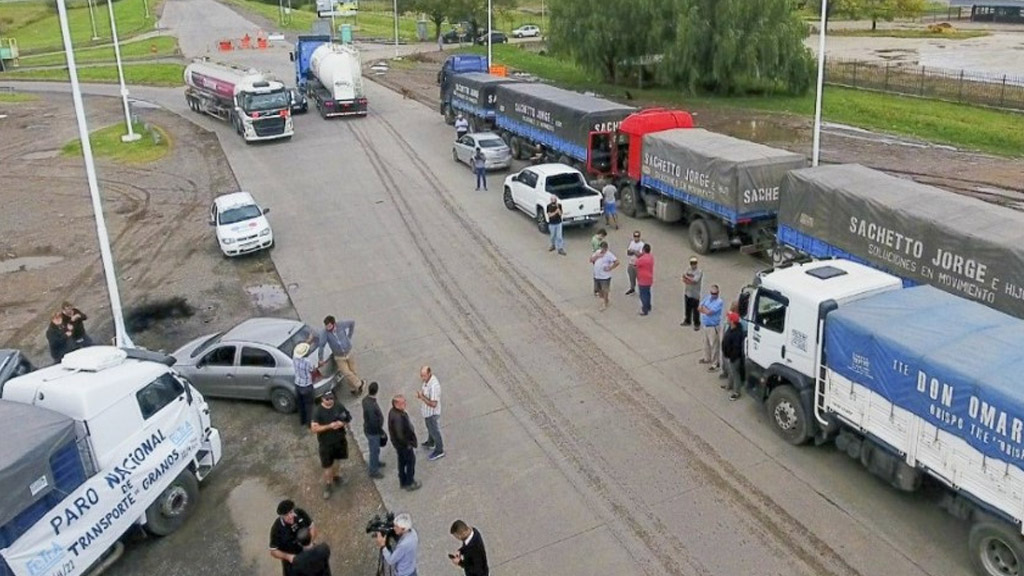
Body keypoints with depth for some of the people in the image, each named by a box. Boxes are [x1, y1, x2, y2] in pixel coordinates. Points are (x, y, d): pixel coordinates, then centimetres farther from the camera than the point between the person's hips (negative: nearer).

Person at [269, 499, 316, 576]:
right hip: (291, 561, -3)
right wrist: (288, 556, -34)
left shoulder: (300, 513, -23)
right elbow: (273, 551, -19)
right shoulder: (277, 529, -31)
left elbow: (312, 527, -6)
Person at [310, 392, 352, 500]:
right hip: (326, 442, -4)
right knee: (327, 466, 4)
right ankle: (327, 485, 25)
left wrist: (342, 423, -20)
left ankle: (335, 474, 52)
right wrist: (329, 426, -32)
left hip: (339, 439, 4)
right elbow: (314, 428, -24)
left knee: (337, 459, 25)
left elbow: (348, 418, 2)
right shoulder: (318, 411, -21)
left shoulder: (339, 407, -10)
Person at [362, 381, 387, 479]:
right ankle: (373, 471, 28)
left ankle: (375, 462, 52)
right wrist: (381, 432, -13)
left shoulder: (366, 399, -8)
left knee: (375, 449, 30)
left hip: (369, 429, 9)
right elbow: (374, 422, -28)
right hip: (373, 431, -9)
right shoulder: (371, 406, -37)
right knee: (374, 450, 11)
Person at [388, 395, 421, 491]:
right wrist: (408, 444, -17)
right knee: (411, 462, 11)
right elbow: (400, 435, -32)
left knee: (402, 462, 23)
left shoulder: (393, 412, -4)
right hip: (404, 444, -9)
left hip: (398, 443, 9)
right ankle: (409, 484, 26)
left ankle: (403, 482, 40)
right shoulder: (397, 417, -36)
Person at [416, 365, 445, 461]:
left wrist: (422, 397, -32)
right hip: (427, 411, 9)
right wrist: (420, 394, -11)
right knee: (429, 428, 31)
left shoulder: (434, 386, -37)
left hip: (432, 413, -9)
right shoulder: (427, 379, -9)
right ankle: (430, 443, 55)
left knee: (435, 431, 12)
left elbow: (433, 404, -33)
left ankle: (439, 451, 31)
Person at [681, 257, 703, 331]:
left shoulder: (699, 272, -15)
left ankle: (697, 324, 11)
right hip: (687, 292, 6)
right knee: (687, 308, 19)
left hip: (695, 294, -6)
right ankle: (687, 321, 35)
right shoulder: (688, 269, 5)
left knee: (695, 310, 0)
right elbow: (684, 279, 2)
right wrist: (691, 281, -16)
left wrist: (687, 277, -13)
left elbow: (694, 281, -24)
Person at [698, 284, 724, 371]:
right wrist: (706, 310, -14)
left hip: (713, 327, -8)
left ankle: (715, 364, 8)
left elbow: (709, 312, -27)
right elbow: (699, 308, 5)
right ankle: (707, 358, 43)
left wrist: (703, 308, -8)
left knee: (714, 345, 0)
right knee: (706, 343, 24)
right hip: (705, 325, 8)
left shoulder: (719, 302, -21)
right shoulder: (707, 297, 5)